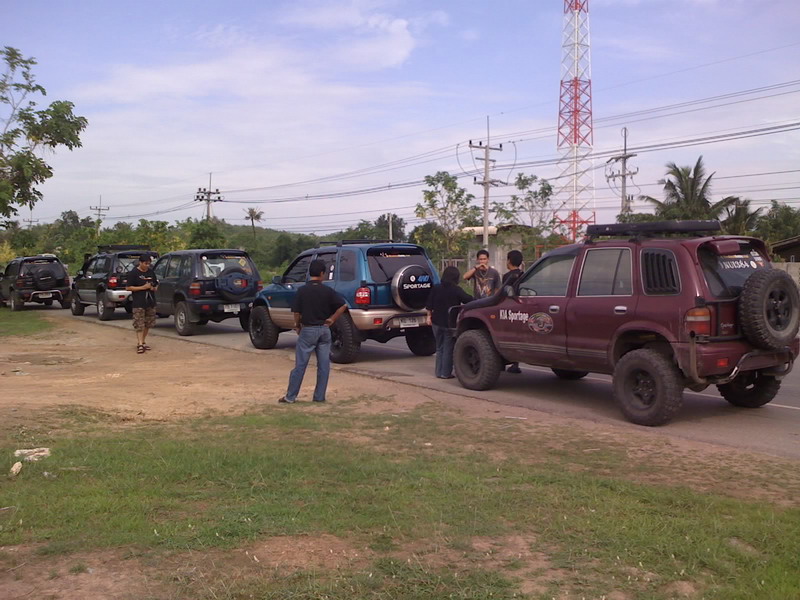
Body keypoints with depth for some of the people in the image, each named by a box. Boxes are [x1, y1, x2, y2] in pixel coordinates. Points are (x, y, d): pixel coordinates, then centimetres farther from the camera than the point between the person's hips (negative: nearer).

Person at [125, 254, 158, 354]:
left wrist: (153, 288, -1)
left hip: (150, 302, 6)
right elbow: (128, 287, -8)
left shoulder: (151, 272, 13)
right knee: (139, 324, -9)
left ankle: (143, 341, 23)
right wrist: (143, 287, -15)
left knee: (148, 324, 10)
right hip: (139, 303, -6)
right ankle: (140, 344, -10)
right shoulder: (133, 273, -4)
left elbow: (156, 285, 23)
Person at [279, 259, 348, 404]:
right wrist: (332, 319, 5)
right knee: (324, 365, 9)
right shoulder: (327, 290, -3)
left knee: (300, 365, 2)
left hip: (308, 330, -2)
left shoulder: (302, 290, -8)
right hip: (324, 330, 2)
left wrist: (297, 326, 9)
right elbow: (343, 306, -6)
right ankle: (320, 396, 12)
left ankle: (290, 397, 6)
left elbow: (296, 312, -8)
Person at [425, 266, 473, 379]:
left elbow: (429, 305, 3)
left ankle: (439, 372, 15)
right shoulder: (456, 290, -12)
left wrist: (429, 316, 14)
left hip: (437, 322, 4)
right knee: (448, 349, 4)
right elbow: (468, 300, -12)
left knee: (439, 348, 15)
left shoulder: (436, 288, -1)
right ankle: (445, 373, 2)